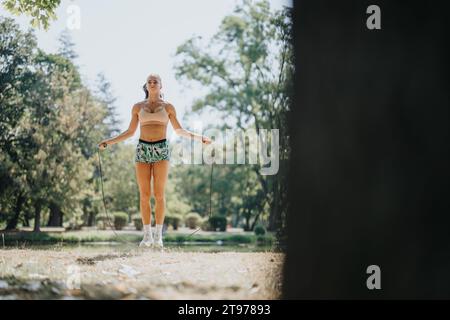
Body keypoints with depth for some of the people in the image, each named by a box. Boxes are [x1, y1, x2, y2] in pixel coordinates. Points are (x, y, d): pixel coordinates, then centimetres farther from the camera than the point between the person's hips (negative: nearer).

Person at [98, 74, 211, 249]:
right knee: (144, 195, -2)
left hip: (161, 150, -1)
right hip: (143, 150, 1)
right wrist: (109, 141, 5)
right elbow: (130, 132, 15)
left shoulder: (168, 107, 8)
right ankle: (147, 236, 6)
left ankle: (158, 236, 3)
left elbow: (179, 130, 13)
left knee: (159, 194, -6)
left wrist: (200, 138, 0)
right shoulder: (138, 107, 10)